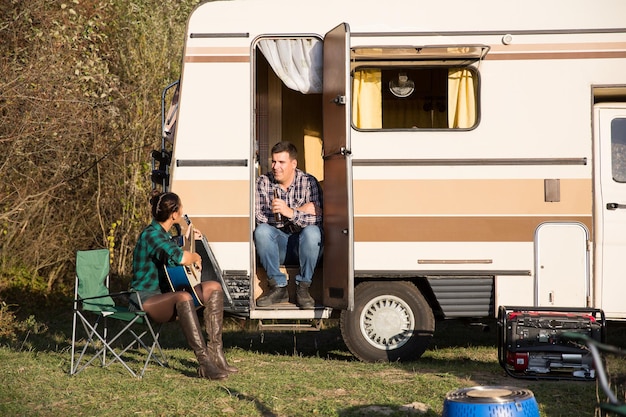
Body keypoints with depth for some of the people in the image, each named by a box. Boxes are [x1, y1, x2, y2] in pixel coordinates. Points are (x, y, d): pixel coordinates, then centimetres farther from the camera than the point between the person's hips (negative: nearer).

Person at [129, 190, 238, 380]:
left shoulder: (163, 233, 14)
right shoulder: (151, 235, -18)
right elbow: (179, 257, -36)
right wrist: (196, 257, -15)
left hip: (165, 295, 11)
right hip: (145, 299, -11)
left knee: (213, 287, 1)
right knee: (183, 298, -39)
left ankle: (215, 354, -8)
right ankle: (205, 364, -42)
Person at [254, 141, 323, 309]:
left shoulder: (309, 182, -8)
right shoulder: (263, 183, -3)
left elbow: (318, 219, -20)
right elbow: (258, 217, -18)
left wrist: (291, 212, -36)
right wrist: (300, 211, -21)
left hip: (304, 244, -1)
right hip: (277, 245, 1)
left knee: (312, 231, -32)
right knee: (261, 230, -27)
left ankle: (303, 287, -18)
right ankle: (278, 287, -19)